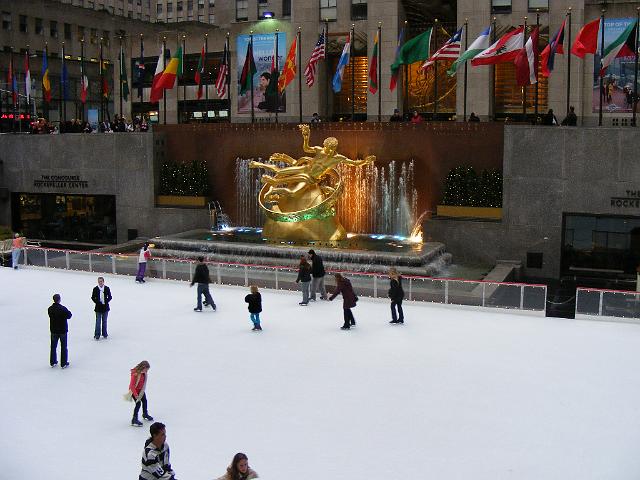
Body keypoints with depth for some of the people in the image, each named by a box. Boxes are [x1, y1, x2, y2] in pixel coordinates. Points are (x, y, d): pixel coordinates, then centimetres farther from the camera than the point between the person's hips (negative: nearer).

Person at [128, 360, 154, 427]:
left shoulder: (144, 373, -11)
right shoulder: (135, 374, -34)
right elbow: (132, 385, -30)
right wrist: (136, 394, -27)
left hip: (141, 390, 8)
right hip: (134, 390, -8)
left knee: (144, 401, 21)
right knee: (138, 403, -12)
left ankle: (145, 414, 45)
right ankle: (134, 420, -2)